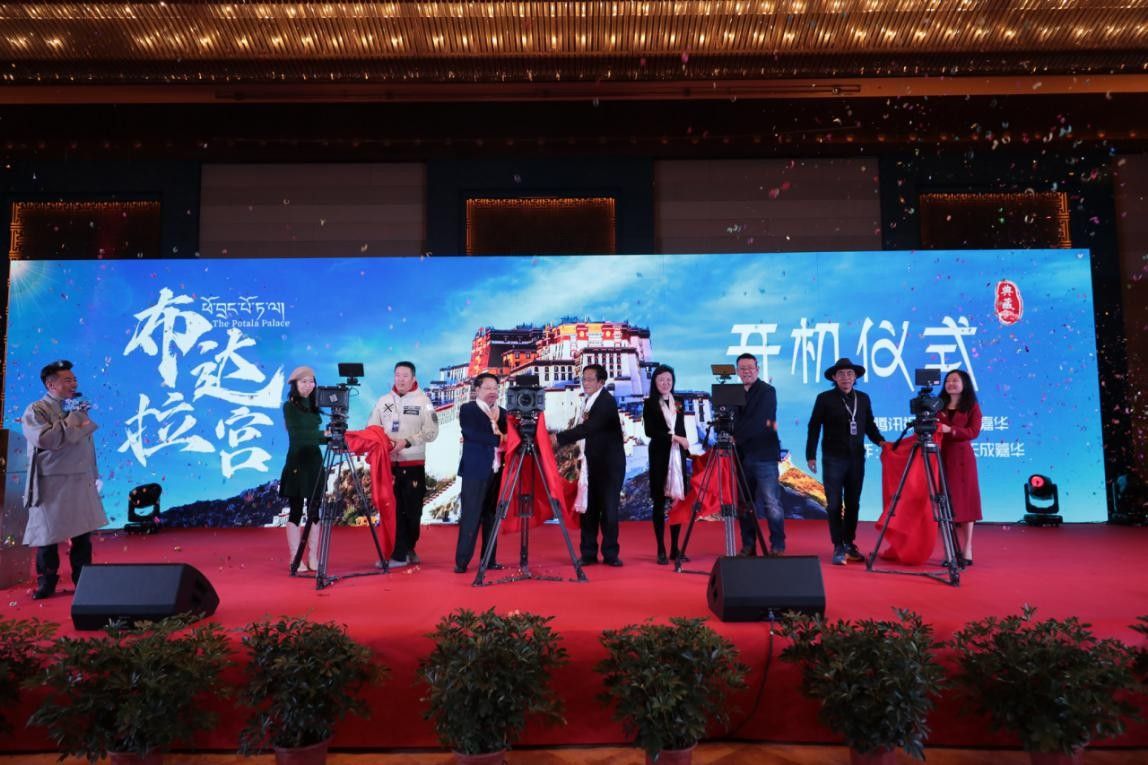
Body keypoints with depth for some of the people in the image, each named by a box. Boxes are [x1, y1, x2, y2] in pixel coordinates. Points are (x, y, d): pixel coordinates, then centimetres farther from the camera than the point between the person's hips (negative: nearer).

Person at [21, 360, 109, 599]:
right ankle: (46, 584, 15)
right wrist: (74, 425, -13)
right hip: (52, 484, -5)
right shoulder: (36, 410, -5)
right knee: (48, 535, 3)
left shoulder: (78, 409, 13)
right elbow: (45, 439, -24)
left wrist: (94, 476, 15)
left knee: (83, 534, 8)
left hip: (81, 482, 5)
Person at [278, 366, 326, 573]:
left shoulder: (313, 406, 12)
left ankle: (313, 558, 10)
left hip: (314, 461, 5)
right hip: (297, 462, -5)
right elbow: (296, 434, -16)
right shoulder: (289, 406, -5)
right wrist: (323, 434, -23)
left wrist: (331, 438, -2)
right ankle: (295, 559, 5)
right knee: (295, 511, -1)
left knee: (314, 510, 5)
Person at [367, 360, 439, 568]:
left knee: (412, 510, 2)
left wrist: (407, 442, -17)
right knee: (393, 509, 4)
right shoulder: (384, 401, 9)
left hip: (414, 464, -2)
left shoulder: (422, 401, 0)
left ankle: (408, 549, 14)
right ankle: (399, 553, 11)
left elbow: (431, 432, -6)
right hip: (389, 463, 2)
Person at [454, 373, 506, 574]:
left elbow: (507, 437, 12)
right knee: (471, 516, -5)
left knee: (491, 517, 8)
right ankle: (461, 562, -1)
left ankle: (489, 560, 14)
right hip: (475, 471, -5)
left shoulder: (502, 413, 18)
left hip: (497, 472, 5)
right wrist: (498, 439, -15)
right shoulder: (467, 409, 1)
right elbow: (473, 434, -14)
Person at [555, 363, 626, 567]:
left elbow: (589, 427, -26)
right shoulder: (586, 400, 9)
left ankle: (610, 554, 7)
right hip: (590, 463, 7)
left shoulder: (607, 401, -15)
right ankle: (588, 553, 12)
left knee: (609, 509, -2)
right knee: (588, 509, 6)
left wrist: (560, 438, -29)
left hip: (609, 463, -7)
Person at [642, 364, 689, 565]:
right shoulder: (650, 404, 1)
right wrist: (673, 437, -13)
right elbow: (650, 431, -8)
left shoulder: (678, 403, 13)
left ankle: (675, 549, 11)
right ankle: (661, 550, 4)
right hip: (659, 456, -4)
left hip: (677, 456, 4)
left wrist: (686, 450, 10)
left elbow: (682, 431, 16)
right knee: (659, 502, -1)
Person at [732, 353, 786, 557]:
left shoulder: (767, 391, -5)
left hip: (764, 456, -6)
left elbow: (759, 422, -15)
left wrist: (736, 438, -11)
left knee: (771, 503, -7)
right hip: (743, 456, 6)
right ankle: (748, 546, 15)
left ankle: (777, 546, 2)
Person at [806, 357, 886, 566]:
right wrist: (811, 455, -5)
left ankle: (849, 544, 19)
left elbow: (870, 425, 14)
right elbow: (814, 428, -1)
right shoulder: (825, 399, -1)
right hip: (833, 459, -3)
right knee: (834, 504, -2)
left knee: (853, 504, 8)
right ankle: (838, 548, 4)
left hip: (856, 458, 3)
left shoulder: (863, 398, 9)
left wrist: (880, 440, -5)